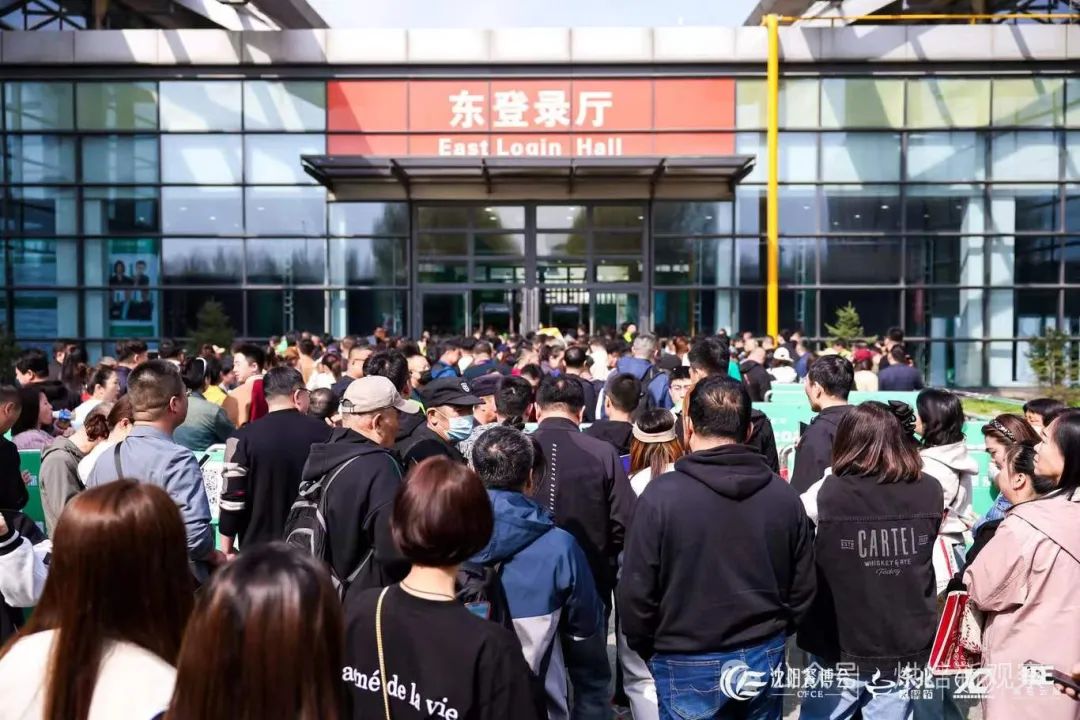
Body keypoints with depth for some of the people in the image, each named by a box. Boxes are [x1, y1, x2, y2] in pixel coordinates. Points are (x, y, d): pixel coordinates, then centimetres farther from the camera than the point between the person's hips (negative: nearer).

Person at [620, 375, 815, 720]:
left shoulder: (661, 495, -18)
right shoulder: (784, 494, -5)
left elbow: (636, 591, -13)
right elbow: (802, 588, 3)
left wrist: (648, 650, 5)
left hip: (689, 663, -3)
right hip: (765, 656, 4)